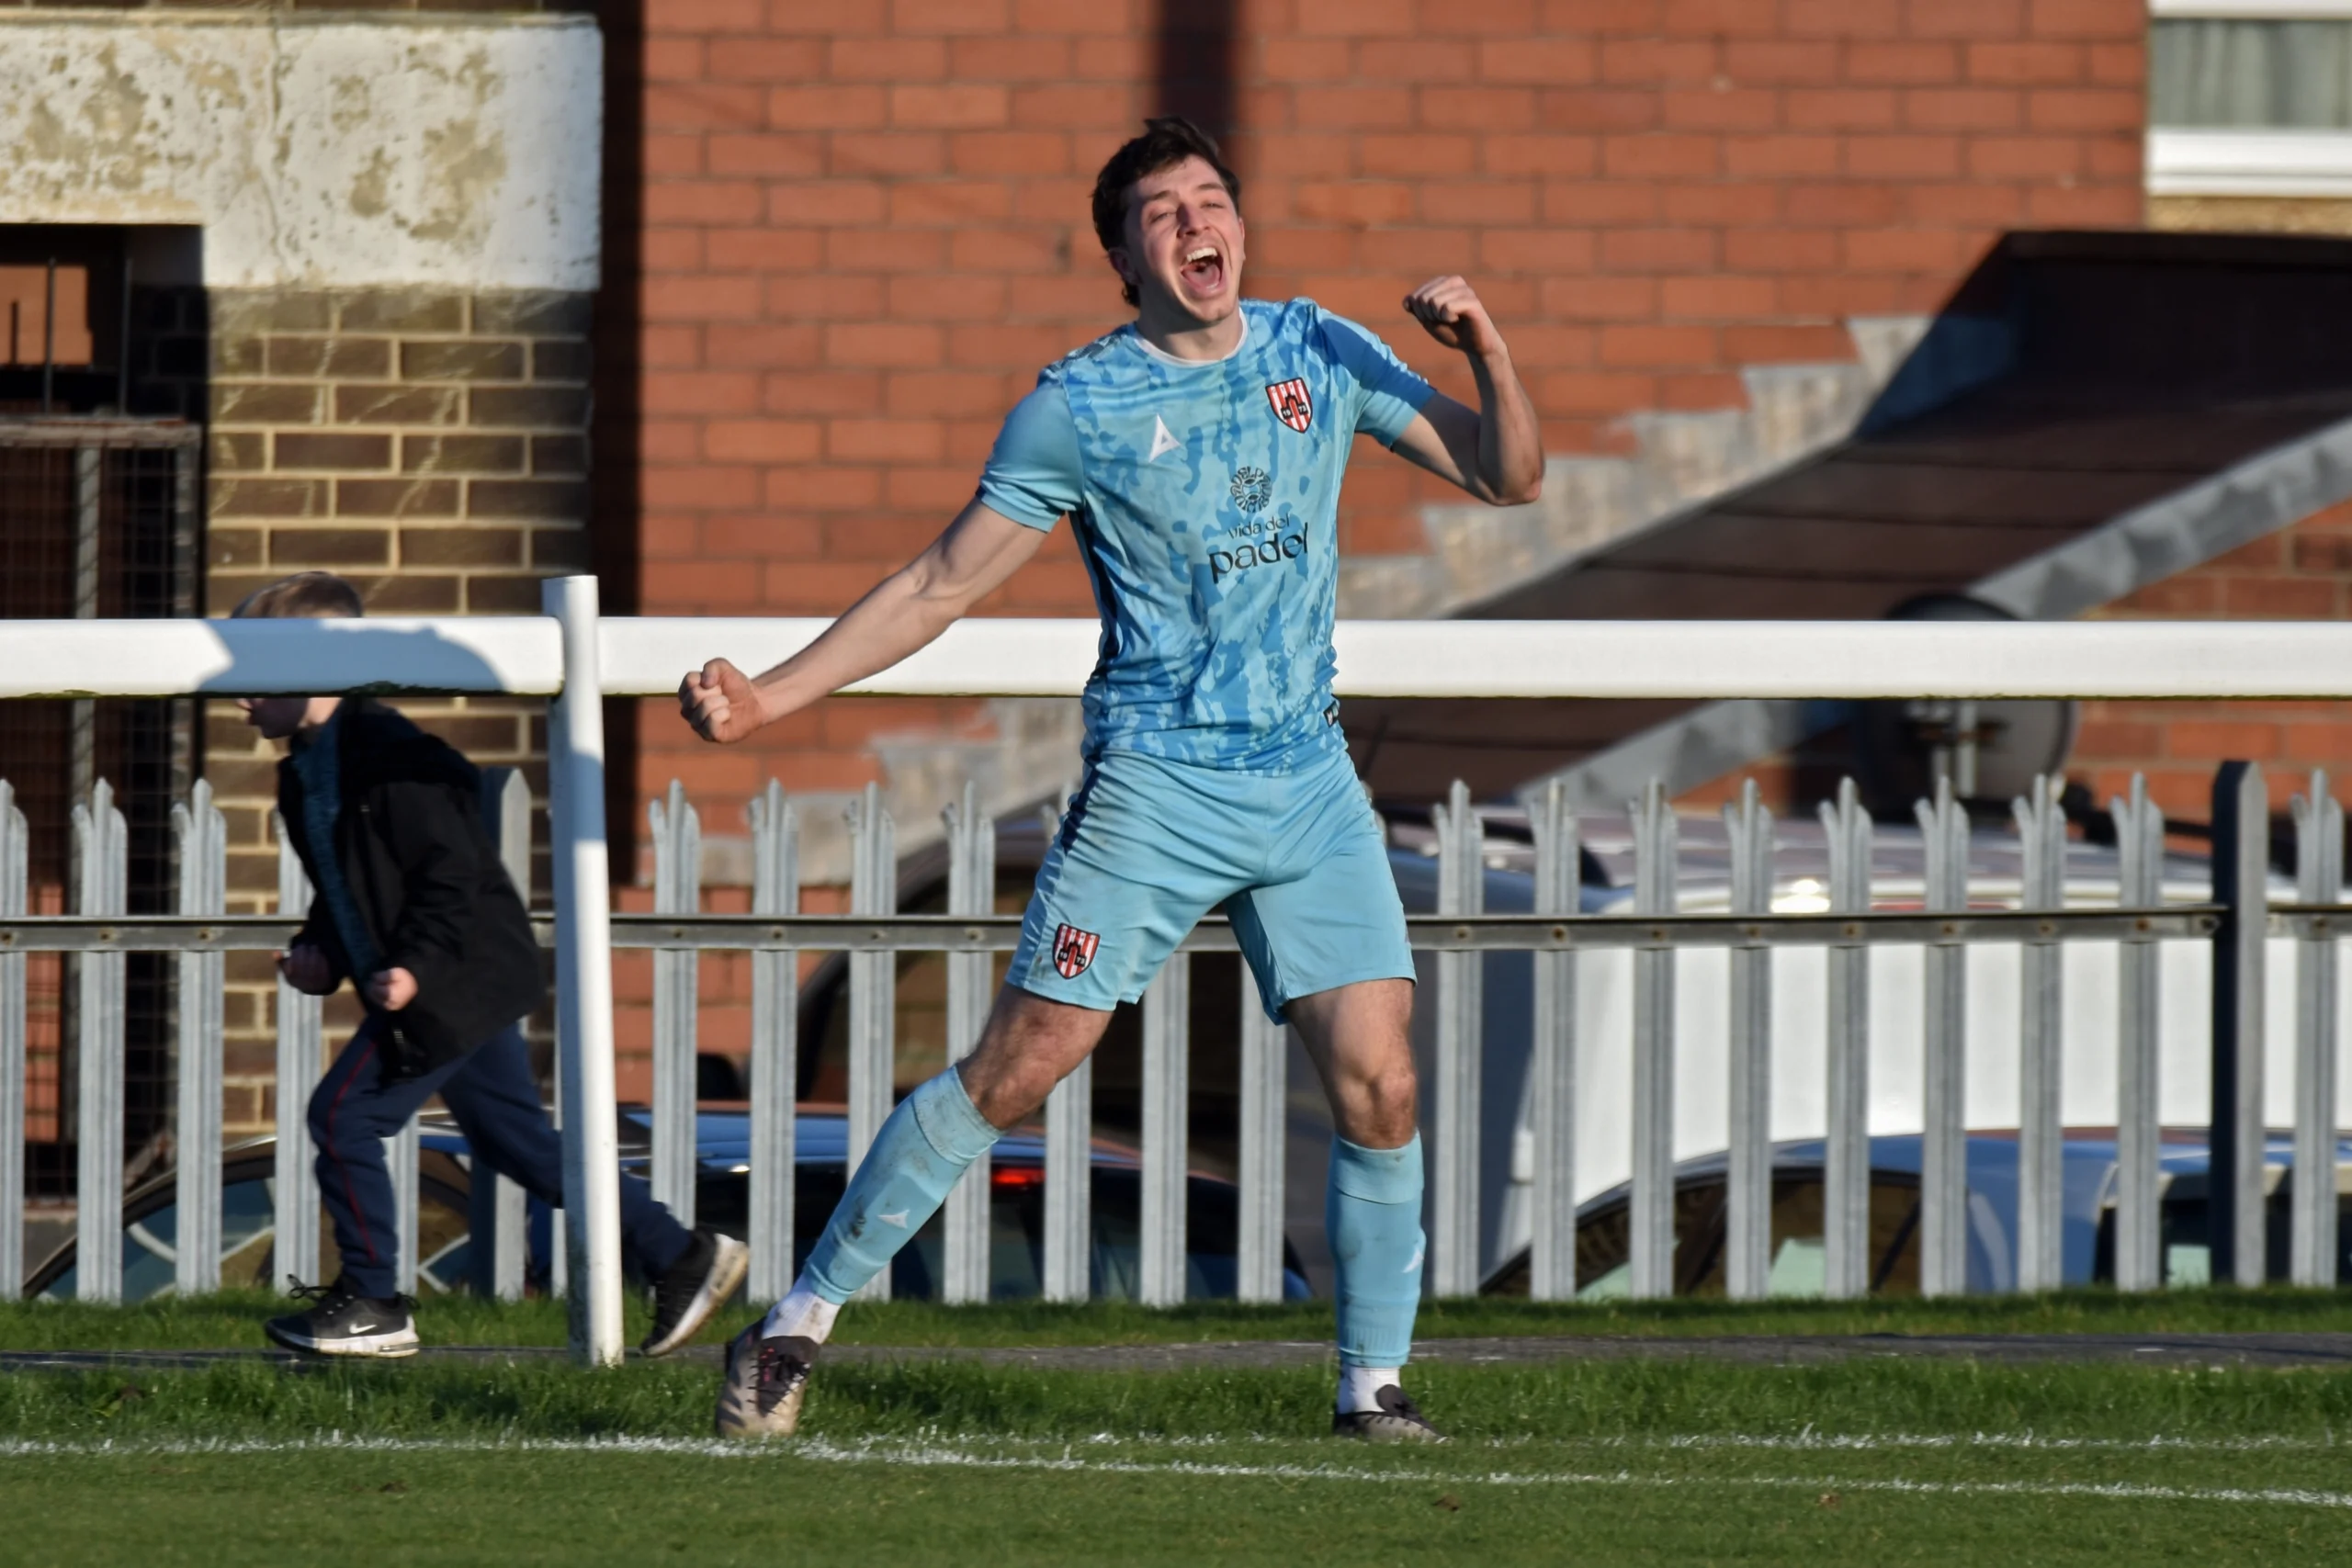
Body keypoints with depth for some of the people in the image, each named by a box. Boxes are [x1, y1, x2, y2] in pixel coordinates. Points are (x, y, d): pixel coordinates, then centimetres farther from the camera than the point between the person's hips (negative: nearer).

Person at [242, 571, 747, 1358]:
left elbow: (449, 868, -21)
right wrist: (318, 953, 5)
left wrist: (416, 967, -28)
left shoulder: (386, 756, -18)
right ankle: (682, 1256, 16)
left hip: (456, 979, -11)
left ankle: (371, 1305, -1)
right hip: (463, 989, 11)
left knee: (345, 1115, -10)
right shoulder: (304, 775, 13)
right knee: (515, 1140, 13)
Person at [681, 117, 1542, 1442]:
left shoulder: (1319, 354, 6)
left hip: (1309, 784, 3)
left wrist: (1486, 354, -11)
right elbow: (941, 586, 2)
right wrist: (765, 700, -5)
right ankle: (798, 1326, 1)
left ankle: (1374, 1381, 8)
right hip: (1154, 785, -3)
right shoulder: (1078, 408, -3)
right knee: (1017, 1070, -8)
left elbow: (1507, 478, 9)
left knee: (1378, 1083, -7)